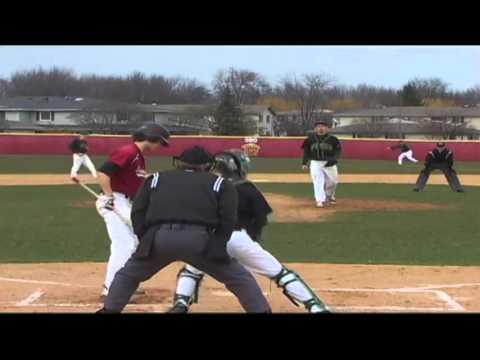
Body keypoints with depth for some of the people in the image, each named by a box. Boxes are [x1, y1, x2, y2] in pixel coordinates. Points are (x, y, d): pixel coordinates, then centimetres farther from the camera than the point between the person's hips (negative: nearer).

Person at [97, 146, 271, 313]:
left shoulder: (156, 179, 26)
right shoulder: (220, 184, 20)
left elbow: (138, 214, 16)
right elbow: (227, 221, 8)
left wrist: (146, 241, 17)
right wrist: (215, 249, 14)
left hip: (159, 239, 2)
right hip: (199, 239, -2)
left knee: (127, 275, 26)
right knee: (240, 278, 13)